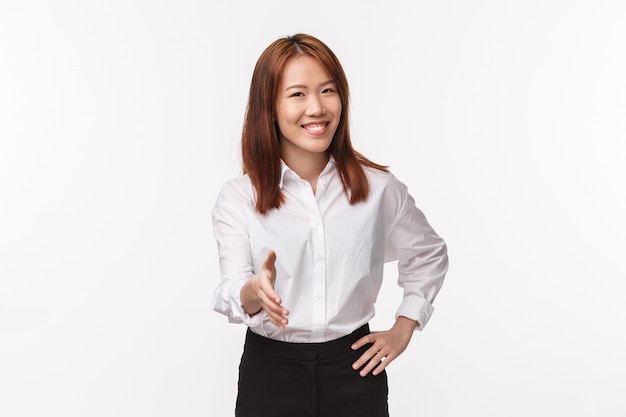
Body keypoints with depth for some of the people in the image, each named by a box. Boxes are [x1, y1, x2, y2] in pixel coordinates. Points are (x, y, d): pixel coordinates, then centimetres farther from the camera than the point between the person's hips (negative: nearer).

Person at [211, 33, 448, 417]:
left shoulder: (379, 187, -3)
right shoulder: (238, 198, -7)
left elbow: (429, 255, 14)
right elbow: (230, 295, -14)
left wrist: (403, 329, 6)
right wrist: (255, 292, -36)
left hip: (353, 368, 1)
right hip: (270, 370, 0)